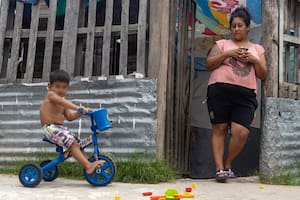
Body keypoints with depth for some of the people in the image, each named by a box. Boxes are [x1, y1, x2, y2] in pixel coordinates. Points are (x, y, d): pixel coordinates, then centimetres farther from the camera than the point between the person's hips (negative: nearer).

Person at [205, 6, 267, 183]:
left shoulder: (257, 49, 21)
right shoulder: (222, 44, 16)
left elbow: (263, 75, 15)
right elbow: (209, 64, 5)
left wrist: (255, 60, -2)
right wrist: (227, 54, -7)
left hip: (246, 95, 1)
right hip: (220, 90, -1)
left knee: (241, 132, -12)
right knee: (220, 129, -4)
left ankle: (228, 164, 10)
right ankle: (220, 168, 1)